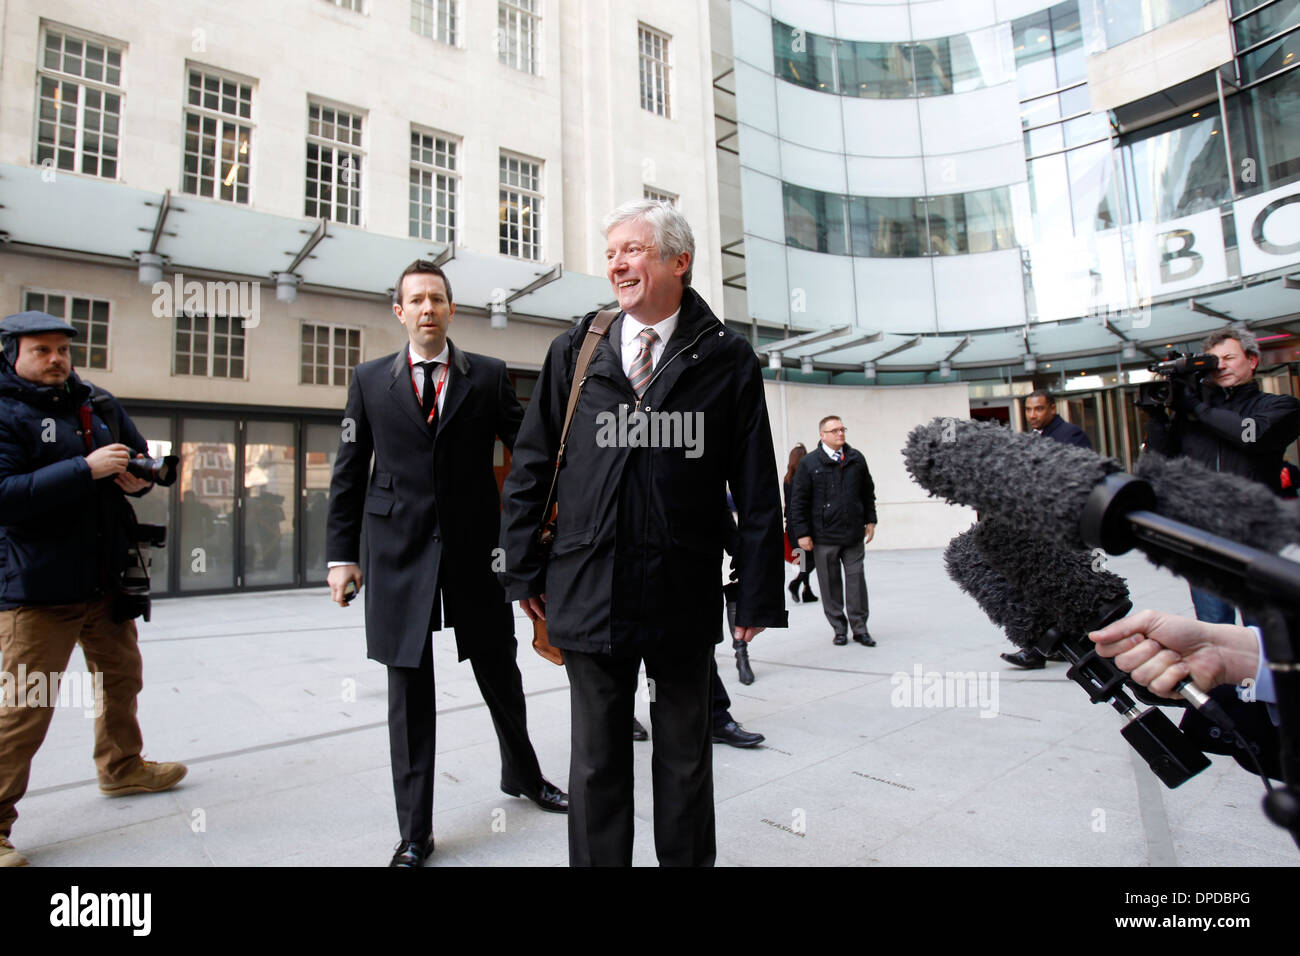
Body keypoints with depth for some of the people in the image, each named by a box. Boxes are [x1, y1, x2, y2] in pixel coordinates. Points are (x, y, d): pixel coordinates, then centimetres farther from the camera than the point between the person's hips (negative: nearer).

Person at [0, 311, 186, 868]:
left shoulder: (100, 404, 8)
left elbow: (140, 453, 19)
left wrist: (140, 476, -4)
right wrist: (86, 469, -28)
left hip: (107, 580, 7)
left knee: (122, 677, 21)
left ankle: (121, 769, 43)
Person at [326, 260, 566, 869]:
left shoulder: (488, 376, 4)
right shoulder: (370, 380, 6)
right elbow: (349, 473, 7)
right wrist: (342, 554, 3)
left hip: (474, 546, 0)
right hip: (399, 551, 0)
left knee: (500, 671, 12)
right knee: (409, 689, 7)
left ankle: (522, 774, 40)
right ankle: (415, 831, 24)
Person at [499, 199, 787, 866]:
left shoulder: (727, 359, 0)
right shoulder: (573, 352, 6)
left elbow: (757, 490, -2)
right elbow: (530, 469, 8)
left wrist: (758, 593, -4)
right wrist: (525, 569, 5)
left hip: (683, 595, -1)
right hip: (588, 588, 2)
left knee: (684, 755, 17)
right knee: (596, 760, 14)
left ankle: (688, 860, 39)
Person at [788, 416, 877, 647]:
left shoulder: (856, 458, 9)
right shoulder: (809, 463, -2)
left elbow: (868, 491, 18)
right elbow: (798, 501, -3)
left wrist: (870, 520, 13)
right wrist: (802, 533, -6)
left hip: (853, 533, 3)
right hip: (824, 536, -3)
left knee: (856, 578, 4)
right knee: (830, 583, 4)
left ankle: (860, 628, 16)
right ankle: (839, 628, 17)